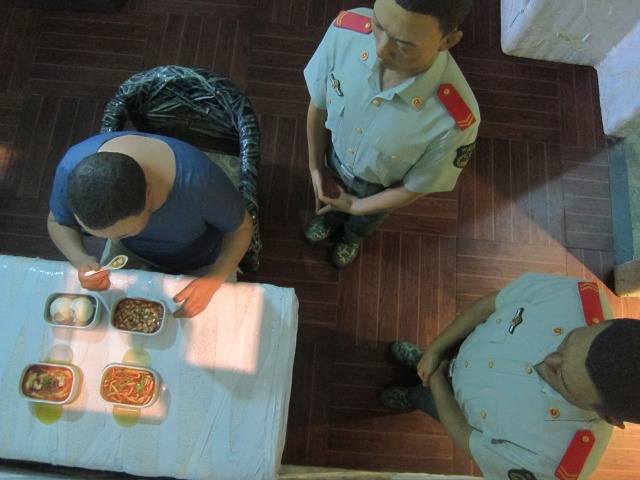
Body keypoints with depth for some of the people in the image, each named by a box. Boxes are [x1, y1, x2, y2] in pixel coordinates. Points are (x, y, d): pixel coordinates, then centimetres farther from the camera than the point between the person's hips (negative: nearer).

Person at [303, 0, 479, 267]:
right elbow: (318, 106, -15)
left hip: (380, 188, -1)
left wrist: (356, 207, -11)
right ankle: (330, 221, 73)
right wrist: (315, 166, -5)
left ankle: (353, 237, 72)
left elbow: (414, 190, -23)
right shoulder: (345, 32, -36)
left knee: (366, 221, 34)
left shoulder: (455, 119, -43)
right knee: (330, 200, 36)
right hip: (336, 159, 2)